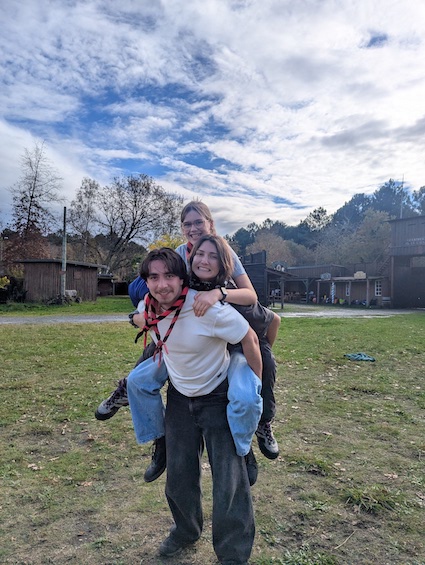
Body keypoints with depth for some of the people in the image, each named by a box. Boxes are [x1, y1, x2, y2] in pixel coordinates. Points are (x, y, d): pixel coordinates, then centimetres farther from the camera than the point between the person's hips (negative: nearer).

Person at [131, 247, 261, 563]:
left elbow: (249, 339, -20)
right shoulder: (148, 309, -15)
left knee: (229, 480, -4)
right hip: (179, 396, 5)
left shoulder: (207, 308, -32)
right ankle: (186, 531, 45)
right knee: (178, 474, 17)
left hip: (218, 396, -5)